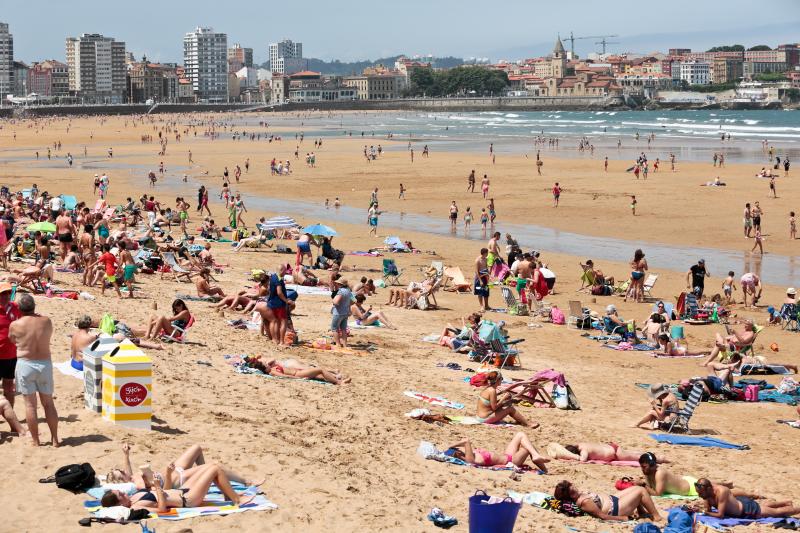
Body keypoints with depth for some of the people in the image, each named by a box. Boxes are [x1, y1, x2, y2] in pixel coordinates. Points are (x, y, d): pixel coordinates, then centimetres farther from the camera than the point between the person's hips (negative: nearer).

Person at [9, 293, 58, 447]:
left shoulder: (15, 325, -10)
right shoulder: (46, 321, -4)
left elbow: (12, 340, 7)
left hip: (25, 364, -2)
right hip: (45, 364, 2)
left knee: (30, 403, 5)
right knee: (48, 402, 12)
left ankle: (35, 440, 8)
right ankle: (55, 439, 14)